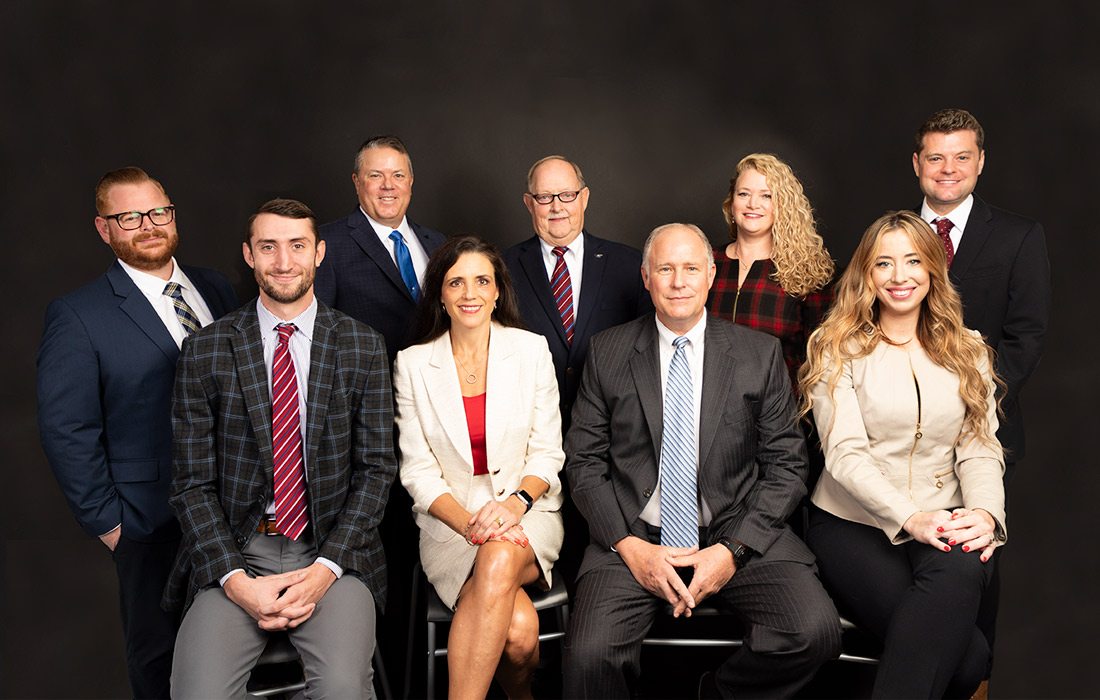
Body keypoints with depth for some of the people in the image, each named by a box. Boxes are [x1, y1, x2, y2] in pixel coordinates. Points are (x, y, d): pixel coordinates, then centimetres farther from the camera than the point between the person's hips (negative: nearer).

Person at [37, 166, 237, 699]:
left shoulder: (216, 288, 6)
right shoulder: (77, 315, -9)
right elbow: (66, 431, -9)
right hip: (154, 523, -4)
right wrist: (107, 521, -10)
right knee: (159, 655, 13)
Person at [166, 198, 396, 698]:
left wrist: (325, 569, -10)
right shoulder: (205, 351, 3)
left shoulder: (363, 347, 4)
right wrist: (236, 579, -11)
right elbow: (192, 483, 1)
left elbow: (377, 467, 1)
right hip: (233, 551, 1)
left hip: (331, 549, 0)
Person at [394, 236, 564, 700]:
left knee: (500, 557, -36)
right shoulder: (412, 365, 3)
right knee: (518, 627, -31)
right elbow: (418, 471, 0)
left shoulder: (531, 351, 4)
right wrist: (468, 522, -17)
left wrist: (516, 502, -18)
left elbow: (547, 453, 3)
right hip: (450, 520, -1)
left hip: (527, 511, 1)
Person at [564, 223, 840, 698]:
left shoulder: (760, 354, 5)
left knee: (816, 631, -23)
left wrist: (734, 549, -10)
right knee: (590, 654, -28)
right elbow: (584, 461, 4)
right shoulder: (607, 353, 5)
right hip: (635, 537, -1)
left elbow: (786, 465, 4)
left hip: (737, 534, 1)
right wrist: (629, 546, -10)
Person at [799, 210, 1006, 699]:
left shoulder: (967, 352, 14)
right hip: (852, 525, -3)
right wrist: (910, 519, -23)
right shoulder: (837, 349, 2)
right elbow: (845, 454, -9)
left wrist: (985, 513, -16)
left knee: (963, 570, -35)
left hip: (944, 528, 4)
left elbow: (979, 448, 5)